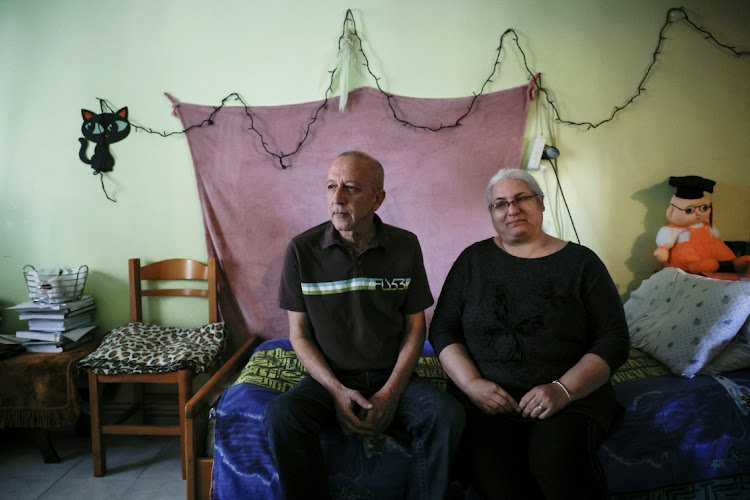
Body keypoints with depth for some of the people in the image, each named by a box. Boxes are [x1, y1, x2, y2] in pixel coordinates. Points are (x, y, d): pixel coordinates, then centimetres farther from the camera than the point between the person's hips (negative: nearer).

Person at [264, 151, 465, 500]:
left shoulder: (405, 246, -2)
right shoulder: (302, 250, -5)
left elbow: (415, 327, 3)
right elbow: (299, 333, 0)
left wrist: (391, 392, -10)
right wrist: (336, 390, -13)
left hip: (393, 377, 1)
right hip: (330, 377, 0)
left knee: (446, 414, -27)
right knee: (281, 415, -29)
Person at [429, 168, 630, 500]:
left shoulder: (580, 262, 8)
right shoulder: (474, 259, 12)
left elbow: (613, 341, 3)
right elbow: (442, 329, 8)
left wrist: (565, 389, -13)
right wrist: (472, 383, -8)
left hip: (573, 395, 0)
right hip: (484, 397, 1)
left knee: (557, 457, -32)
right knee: (490, 469, -29)